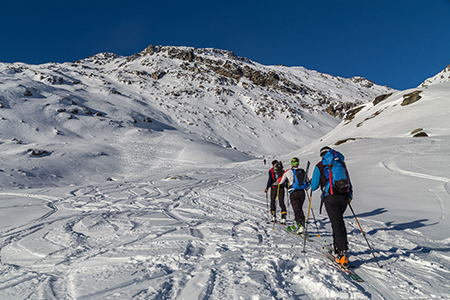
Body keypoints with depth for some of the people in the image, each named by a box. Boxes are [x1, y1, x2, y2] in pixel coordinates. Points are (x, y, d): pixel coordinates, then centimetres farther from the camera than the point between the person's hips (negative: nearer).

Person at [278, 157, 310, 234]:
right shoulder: (303, 172, 10)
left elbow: (280, 182, 8)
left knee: (297, 210, -4)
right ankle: (302, 223, 25)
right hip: (302, 193, 4)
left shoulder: (288, 172, -1)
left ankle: (300, 225, -20)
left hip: (293, 193, -4)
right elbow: (308, 186, 13)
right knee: (300, 209, 21)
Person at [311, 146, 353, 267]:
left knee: (337, 224, -6)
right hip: (344, 197, 5)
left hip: (330, 198, -5)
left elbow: (314, 187, 5)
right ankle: (338, 248, 29)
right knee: (338, 221, 21)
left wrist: (311, 182, 27)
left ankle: (343, 253, -14)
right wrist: (349, 195, 33)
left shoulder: (320, 166, 4)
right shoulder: (342, 164, 18)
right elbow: (349, 183, 21)